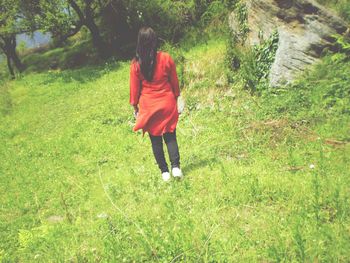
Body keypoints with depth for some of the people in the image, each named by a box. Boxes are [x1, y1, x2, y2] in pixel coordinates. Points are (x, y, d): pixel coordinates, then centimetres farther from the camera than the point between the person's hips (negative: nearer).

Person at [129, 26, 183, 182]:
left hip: (148, 107, 0)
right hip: (167, 104, 1)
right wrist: (176, 98, 17)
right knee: (170, 136, 12)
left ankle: (164, 171, 15)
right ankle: (175, 166, -2)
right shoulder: (166, 58, -7)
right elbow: (174, 82, 2)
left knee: (155, 140, 11)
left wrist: (135, 107, 11)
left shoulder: (136, 64, -9)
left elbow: (134, 88, -1)